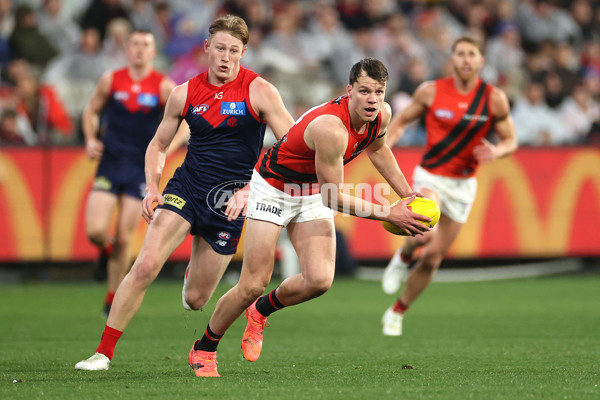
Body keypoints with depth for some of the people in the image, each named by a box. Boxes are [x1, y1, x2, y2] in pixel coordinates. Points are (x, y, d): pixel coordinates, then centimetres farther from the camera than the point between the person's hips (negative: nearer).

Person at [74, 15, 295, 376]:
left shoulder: (259, 91, -7)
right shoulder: (185, 93, 3)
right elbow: (158, 145, 15)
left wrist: (249, 190, -17)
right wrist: (152, 188, -3)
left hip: (228, 201, -1)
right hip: (186, 187, 1)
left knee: (195, 300, 5)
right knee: (146, 265, -21)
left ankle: (196, 276, 47)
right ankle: (104, 352, -13)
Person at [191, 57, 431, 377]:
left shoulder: (382, 115, -12)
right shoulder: (332, 128, -37)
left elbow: (376, 147, 14)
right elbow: (336, 197, -27)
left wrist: (406, 194, 11)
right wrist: (389, 214, -23)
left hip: (313, 194, 6)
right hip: (273, 186, -6)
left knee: (319, 280, -14)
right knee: (253, 285, -7)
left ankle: (260, 312, 17)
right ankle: (205, 349, 16)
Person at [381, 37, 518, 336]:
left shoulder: (494, 99, -5)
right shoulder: (431, 91, -7)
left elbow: (511, 140, 4)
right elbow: (402, 120, 7)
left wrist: (496, 151, -19)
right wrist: (384, 145, -12)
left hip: (463, 185, 2)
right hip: (430, 177, -2)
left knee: (433, 258, 6)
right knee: (426, 232, -32)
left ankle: (397, 313, 25)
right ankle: (404, 256, 4)